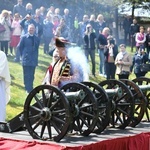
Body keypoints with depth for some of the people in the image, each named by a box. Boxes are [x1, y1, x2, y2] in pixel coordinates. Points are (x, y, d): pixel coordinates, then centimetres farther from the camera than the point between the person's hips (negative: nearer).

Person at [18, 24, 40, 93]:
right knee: (27, 75, 0)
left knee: (31, 75, 6)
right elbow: (20, 47, 4)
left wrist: (35, 56, 4)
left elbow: (37, 48, 12)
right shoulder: (24, 37, -2)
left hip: (33, 59, 3)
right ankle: (28, 89, 5)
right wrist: (23, 55, 3)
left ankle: (30, 88, 14)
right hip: (26, 59, -3)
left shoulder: (36, 38, 6)